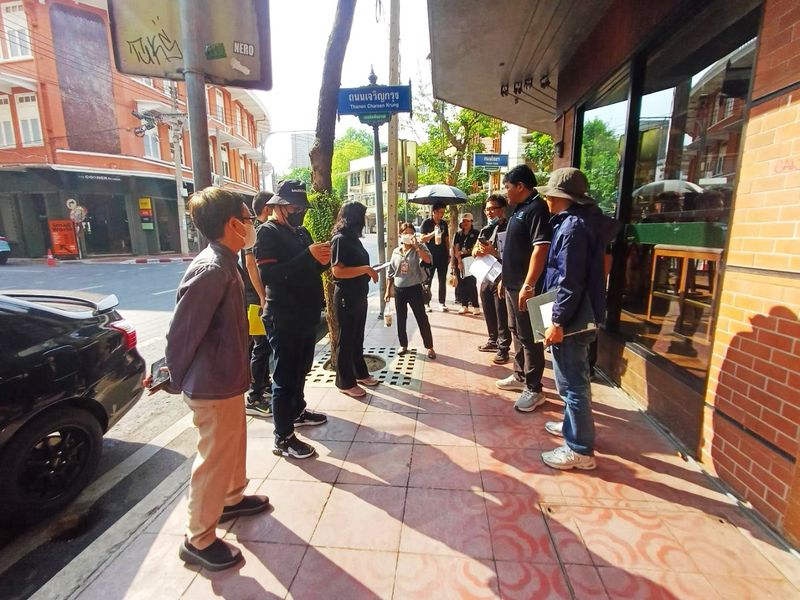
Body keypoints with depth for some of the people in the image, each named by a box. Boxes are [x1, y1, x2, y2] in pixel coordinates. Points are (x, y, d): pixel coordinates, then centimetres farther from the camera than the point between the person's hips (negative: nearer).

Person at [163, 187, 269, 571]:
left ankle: (232, 498, 49)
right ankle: (199, 540, 28)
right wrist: (177, 381, -8)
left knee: (233, 445, 26)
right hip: (214, 386, -9)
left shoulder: (224, 263, 5)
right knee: (214, 459, 8)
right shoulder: (211, 270, -26)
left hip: (228, 379, 9)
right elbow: (182, 332, -23)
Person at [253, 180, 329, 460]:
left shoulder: (301, 232, 14)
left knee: (300, 370, 22)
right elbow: (269, 274, -23)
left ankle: (297, 411, 41)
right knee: (284, 377, -1)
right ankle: (283, 438, 10)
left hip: (306, 315, 8)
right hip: (283, 319, -8)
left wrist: (321, 260, -4)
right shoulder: (268, 232, -10)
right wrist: (308, 256, -28)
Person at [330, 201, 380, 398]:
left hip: (359, 296, 9)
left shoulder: (353, 238, 11)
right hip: (346, 297, -9)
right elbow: (338, 271, -24)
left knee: (357, 337, 18)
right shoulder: (340, 239, -15)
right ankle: (346, 382, 14)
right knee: (346, 339, 2)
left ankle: (360, 373, 33)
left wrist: (370, 271, 10)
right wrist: (366, 269, -23)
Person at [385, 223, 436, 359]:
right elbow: (390, 273, 11)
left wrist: (416, 246, -28)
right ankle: (403, 345, 28)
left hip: (414, 289, -4)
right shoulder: (396, 252, 5)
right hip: (399, 290, 4)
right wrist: (388, 290, 10)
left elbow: (428, 260, -26)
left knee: (422, 318, 0)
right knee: (401, 319, 12)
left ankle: (429, 347, 13)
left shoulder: (419, 248, -5)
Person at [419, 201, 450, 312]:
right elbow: (422, 238, -9)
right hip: (430, 256, -4)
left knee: (443, 280, 7)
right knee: (428, 280, 1)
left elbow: (447, 239, 16)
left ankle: (442, 302, 15)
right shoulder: (426, 223, -3)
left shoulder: (444, 223, 11)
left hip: (443, 256, 4)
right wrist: (433, 233, -22)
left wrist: (448, 254, 13)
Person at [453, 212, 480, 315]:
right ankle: (464, 306, 12)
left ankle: (476, 306, -2)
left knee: (472, 284, -8)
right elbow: (456, 249, 5)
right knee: (462, 284, 5)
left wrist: (466, 251, -11)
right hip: (460, 261, 4)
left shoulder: (475, 234, 2)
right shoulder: (458, 234, 13)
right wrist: (459, 261, -7)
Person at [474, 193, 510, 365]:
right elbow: (475, 251, 11)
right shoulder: (485, 230, 14)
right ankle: (493, 340, 32)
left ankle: (503, 348, 9)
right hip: (485, 277, 7)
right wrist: (478, 251, -11)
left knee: (502, 315, 0)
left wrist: (493, 252, -26)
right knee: (489, 313, 16)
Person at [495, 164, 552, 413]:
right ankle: (520, 376, 33)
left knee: (529, 338, -1)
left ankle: (534, 390, 11)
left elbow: (540, 250, -24)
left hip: (526, 287, -10)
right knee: (517, 333, 18)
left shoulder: (537, 209, -15)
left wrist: (528, 286, -27)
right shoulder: (519, 209, 15)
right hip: (513, 285, 10)